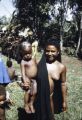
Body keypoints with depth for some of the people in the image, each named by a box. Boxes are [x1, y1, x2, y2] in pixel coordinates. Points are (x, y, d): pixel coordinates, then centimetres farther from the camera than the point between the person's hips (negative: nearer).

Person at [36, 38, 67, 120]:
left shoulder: (61, 67, -9)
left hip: (51, 97, 0)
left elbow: (63, 84, 0)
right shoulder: (40, 64, -9)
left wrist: (64, 101, 5)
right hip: (40, 96, 0)